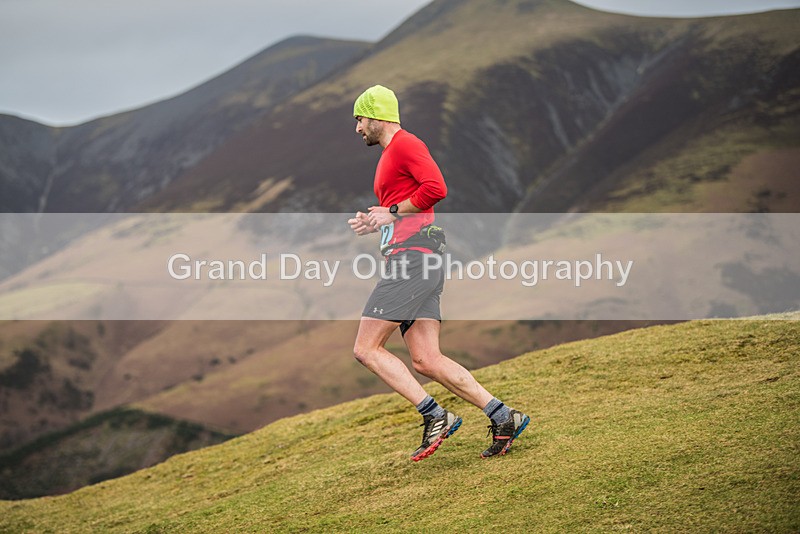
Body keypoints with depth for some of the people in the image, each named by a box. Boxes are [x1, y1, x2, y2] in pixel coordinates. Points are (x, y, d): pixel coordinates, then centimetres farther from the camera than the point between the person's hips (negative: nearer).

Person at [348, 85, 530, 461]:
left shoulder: (405, 144, -3)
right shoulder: (391, 155, 28)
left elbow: (436, 188, -18)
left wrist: (390, 212, -9)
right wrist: (375, 222, 17)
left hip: (413, 259, -10)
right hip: (408, 262, 10)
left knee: (366, 349, -11)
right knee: (426, 361, 1)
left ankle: (435, 416, -13)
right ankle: (503, 418, -2)